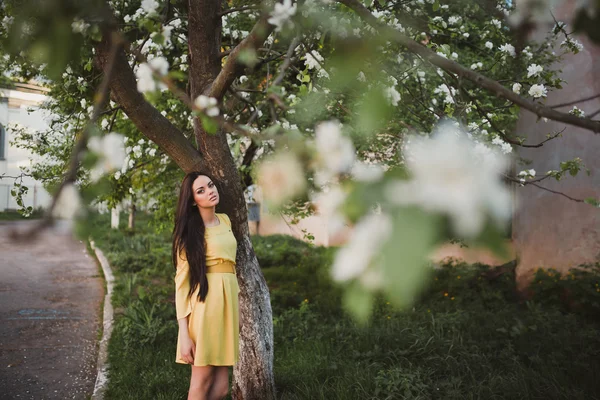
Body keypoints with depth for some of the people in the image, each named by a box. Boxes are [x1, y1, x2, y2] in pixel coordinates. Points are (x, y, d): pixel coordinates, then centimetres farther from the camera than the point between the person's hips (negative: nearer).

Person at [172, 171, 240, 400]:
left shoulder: (225, 220, 14)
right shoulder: (189, 231, -4)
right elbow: (182, 280, -9)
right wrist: (184, 334, -16)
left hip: (228, 298, 6)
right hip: (204, 300, -6)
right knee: (202, 379, -3)